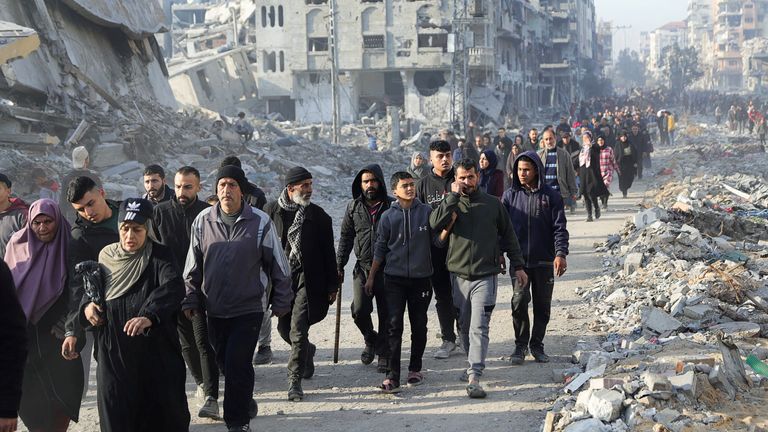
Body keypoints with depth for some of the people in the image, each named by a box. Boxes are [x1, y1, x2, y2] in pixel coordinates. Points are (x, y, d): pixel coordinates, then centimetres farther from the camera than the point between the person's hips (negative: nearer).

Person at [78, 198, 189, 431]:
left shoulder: (159, 257, -5)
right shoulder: (106, 257, 8)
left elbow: (172, 288, -24)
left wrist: (149, 316, -40)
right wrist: (87, 305, 1)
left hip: (155, 349, -4)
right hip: (113, 350, 4)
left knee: (164, 409, 1)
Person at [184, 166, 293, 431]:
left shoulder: (260, 222, -7)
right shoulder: (203, 221, 1)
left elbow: (278, 265, 0)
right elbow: (193, 266, 9)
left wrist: (281, 302, 1)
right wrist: (191, 300, 7)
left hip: (249, 308, -4)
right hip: (215, 308, 4)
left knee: (237, 363, -10)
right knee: (224, 362, 11)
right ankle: (246, 405, 33)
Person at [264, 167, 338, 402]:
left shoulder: (318, 215, 3)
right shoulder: (271, 211, 2)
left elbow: (328, 253, 6)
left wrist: (332, 285, 5)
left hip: (307, 280, -2)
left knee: (298, 329, -11)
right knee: (284, 328, 12)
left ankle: (294, 380, -5)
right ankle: (307, 351, 43)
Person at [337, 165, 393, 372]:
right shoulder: (354, 207, 6)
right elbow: (346, 237, 12)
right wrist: (339, 265, 8)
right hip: (362, 268, 2)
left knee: (386, 314, 3)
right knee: (359, 310, -7)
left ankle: (384, 354, 18)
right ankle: (370, 340, 22)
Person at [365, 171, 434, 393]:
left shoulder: (426, 212, 1)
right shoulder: (388, 216, 1)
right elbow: (380, 249, 8)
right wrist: (371, 277, 8)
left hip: (421, 277, 1)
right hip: (394, 278, -1)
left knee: (419, 325, 8)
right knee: (394, 325, -6)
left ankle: (415, 369, 23)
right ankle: (393, 375, -6)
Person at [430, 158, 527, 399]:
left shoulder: (492, 204, 6)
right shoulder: (452, 204, 6)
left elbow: (508, 235, 14)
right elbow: (435, 223, -15)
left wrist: (517, 266, 13)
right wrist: (453, 196, -14)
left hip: (486, 275, -2)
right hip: (459, 274, 2)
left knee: (479, 327, -11)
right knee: (465, 327, 12)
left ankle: (474, 378, -17)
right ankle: (473, 366, 31)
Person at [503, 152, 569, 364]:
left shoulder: (551, 196, -1)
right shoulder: (510, 195, 4)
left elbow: (559, 227, -4)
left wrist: (560, 253, -16)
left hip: (544, 261, 0)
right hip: (519, 260, 0)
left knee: (542, 305, 7)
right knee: (519, 302, -9)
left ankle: (537, 344, 21)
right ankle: (520, 345, 5)